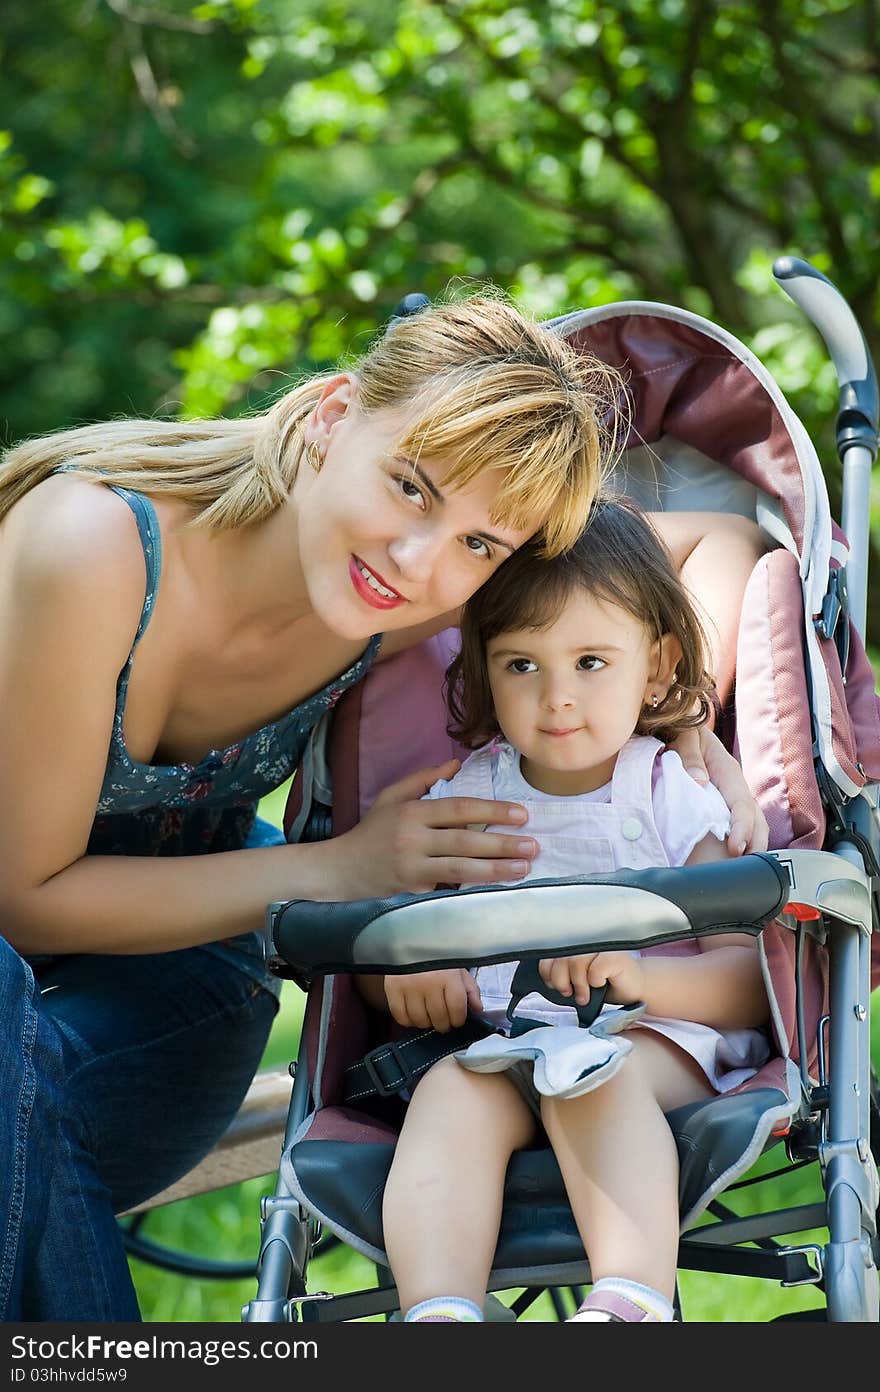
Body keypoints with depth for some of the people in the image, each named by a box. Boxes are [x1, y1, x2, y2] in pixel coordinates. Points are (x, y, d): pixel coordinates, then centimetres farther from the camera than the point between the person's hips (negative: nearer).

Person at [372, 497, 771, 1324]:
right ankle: (437, 1319, -51)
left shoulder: (675, 799, 6)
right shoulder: (463, 801, 15)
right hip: (499, 1043, 3)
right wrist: (401, 967, -9)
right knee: (449, 1093, -31)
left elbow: (751, 982, -2)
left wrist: (638, 975, -22)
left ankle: (632, 1303, -55)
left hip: (664, 1041, -2)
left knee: (594, 1080, -36)